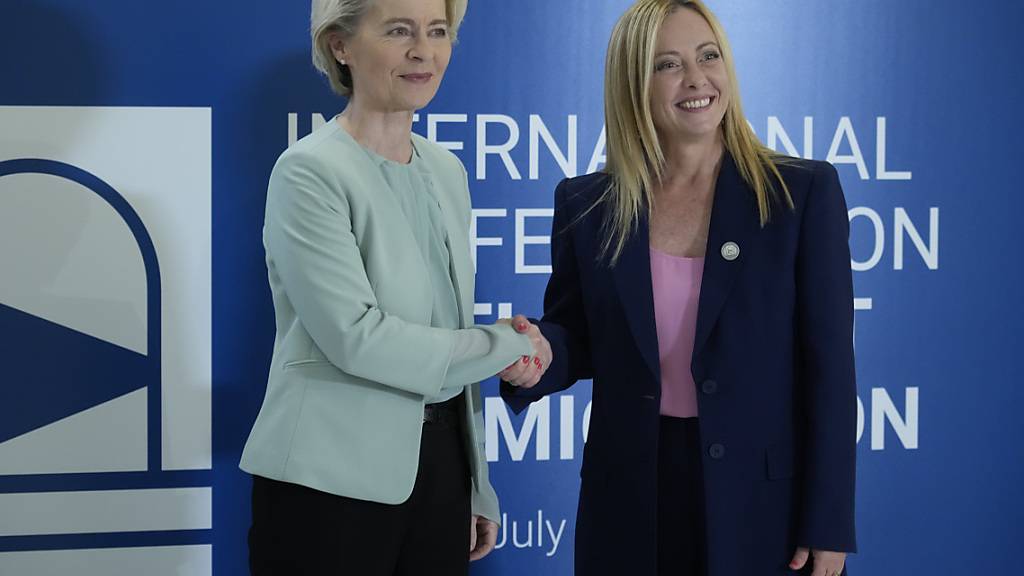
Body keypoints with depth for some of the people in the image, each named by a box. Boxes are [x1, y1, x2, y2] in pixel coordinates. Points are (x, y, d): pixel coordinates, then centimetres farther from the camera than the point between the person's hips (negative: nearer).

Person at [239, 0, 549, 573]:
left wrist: (478, 485, 14)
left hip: (439, 463, 6)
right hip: (334, 480, -6)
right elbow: (354, 336, -18)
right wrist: (503, 348, -9)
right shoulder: (310, 171, -10)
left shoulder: (448, 171, 10)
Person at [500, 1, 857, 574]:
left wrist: (827, 526, -9)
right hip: (629, 498, 2)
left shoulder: (805, 191, -6)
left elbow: (829, 365, -7)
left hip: (764, 501, -2)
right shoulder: (586, 204, 1)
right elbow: (575, 339, 9)